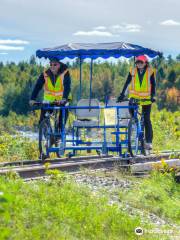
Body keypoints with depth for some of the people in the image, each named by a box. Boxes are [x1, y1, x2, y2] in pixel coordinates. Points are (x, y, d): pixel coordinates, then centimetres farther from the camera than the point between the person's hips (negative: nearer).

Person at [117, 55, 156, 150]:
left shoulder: (150, 72, -5)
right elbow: (127, 83, -1)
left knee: (146, 120, 1)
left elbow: (153, 85, -5)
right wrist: (122, 94, -9)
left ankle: (149, 141, 5)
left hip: (146, 99, -2)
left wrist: (153, 96, -18)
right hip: (134, 97, 2)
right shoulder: (133, 71, -1)